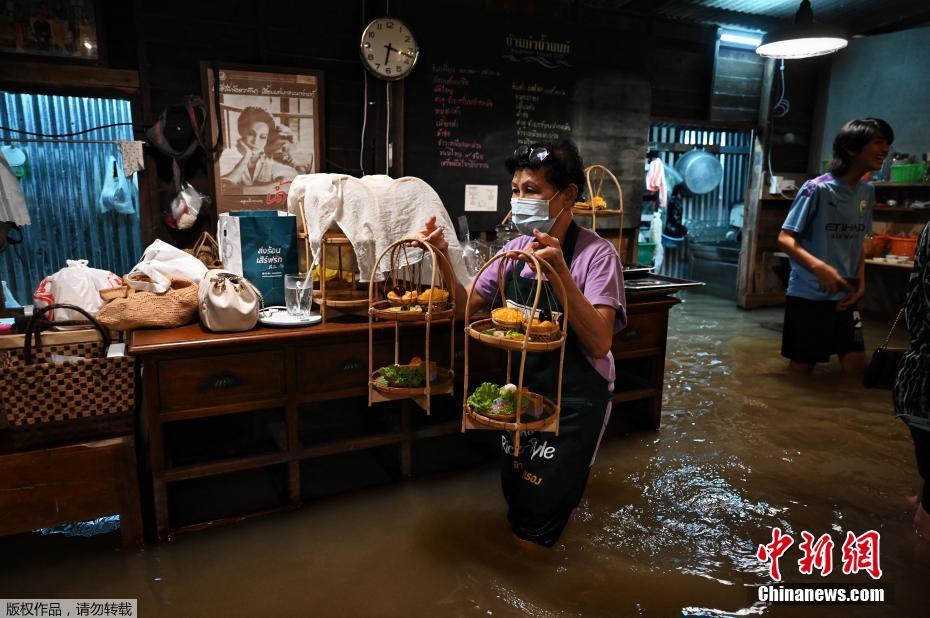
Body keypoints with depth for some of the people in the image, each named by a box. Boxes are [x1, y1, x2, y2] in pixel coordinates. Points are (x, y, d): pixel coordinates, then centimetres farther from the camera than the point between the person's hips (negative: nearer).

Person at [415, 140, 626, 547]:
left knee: (535, 527, 8)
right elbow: (469, 309, 1)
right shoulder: (516, 249, 0)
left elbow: (599, 343, -26)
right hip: (521, 388, 6)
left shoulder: (596, 254, -18)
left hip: (574, 402, -5)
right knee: (515, 495, 24)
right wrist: (443, 258, -14)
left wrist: (560, 272, -36)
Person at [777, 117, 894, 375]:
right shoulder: (817, 189, -13)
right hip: (808, 294, -6)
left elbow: (858, 243, 17)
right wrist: (819, 267, -28)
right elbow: (785, 238, -14)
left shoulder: (867, 192, 8)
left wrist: (860, 283, 5)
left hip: (845, 295, 6)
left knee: (856, 368, 5)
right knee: (801, 369, 3)